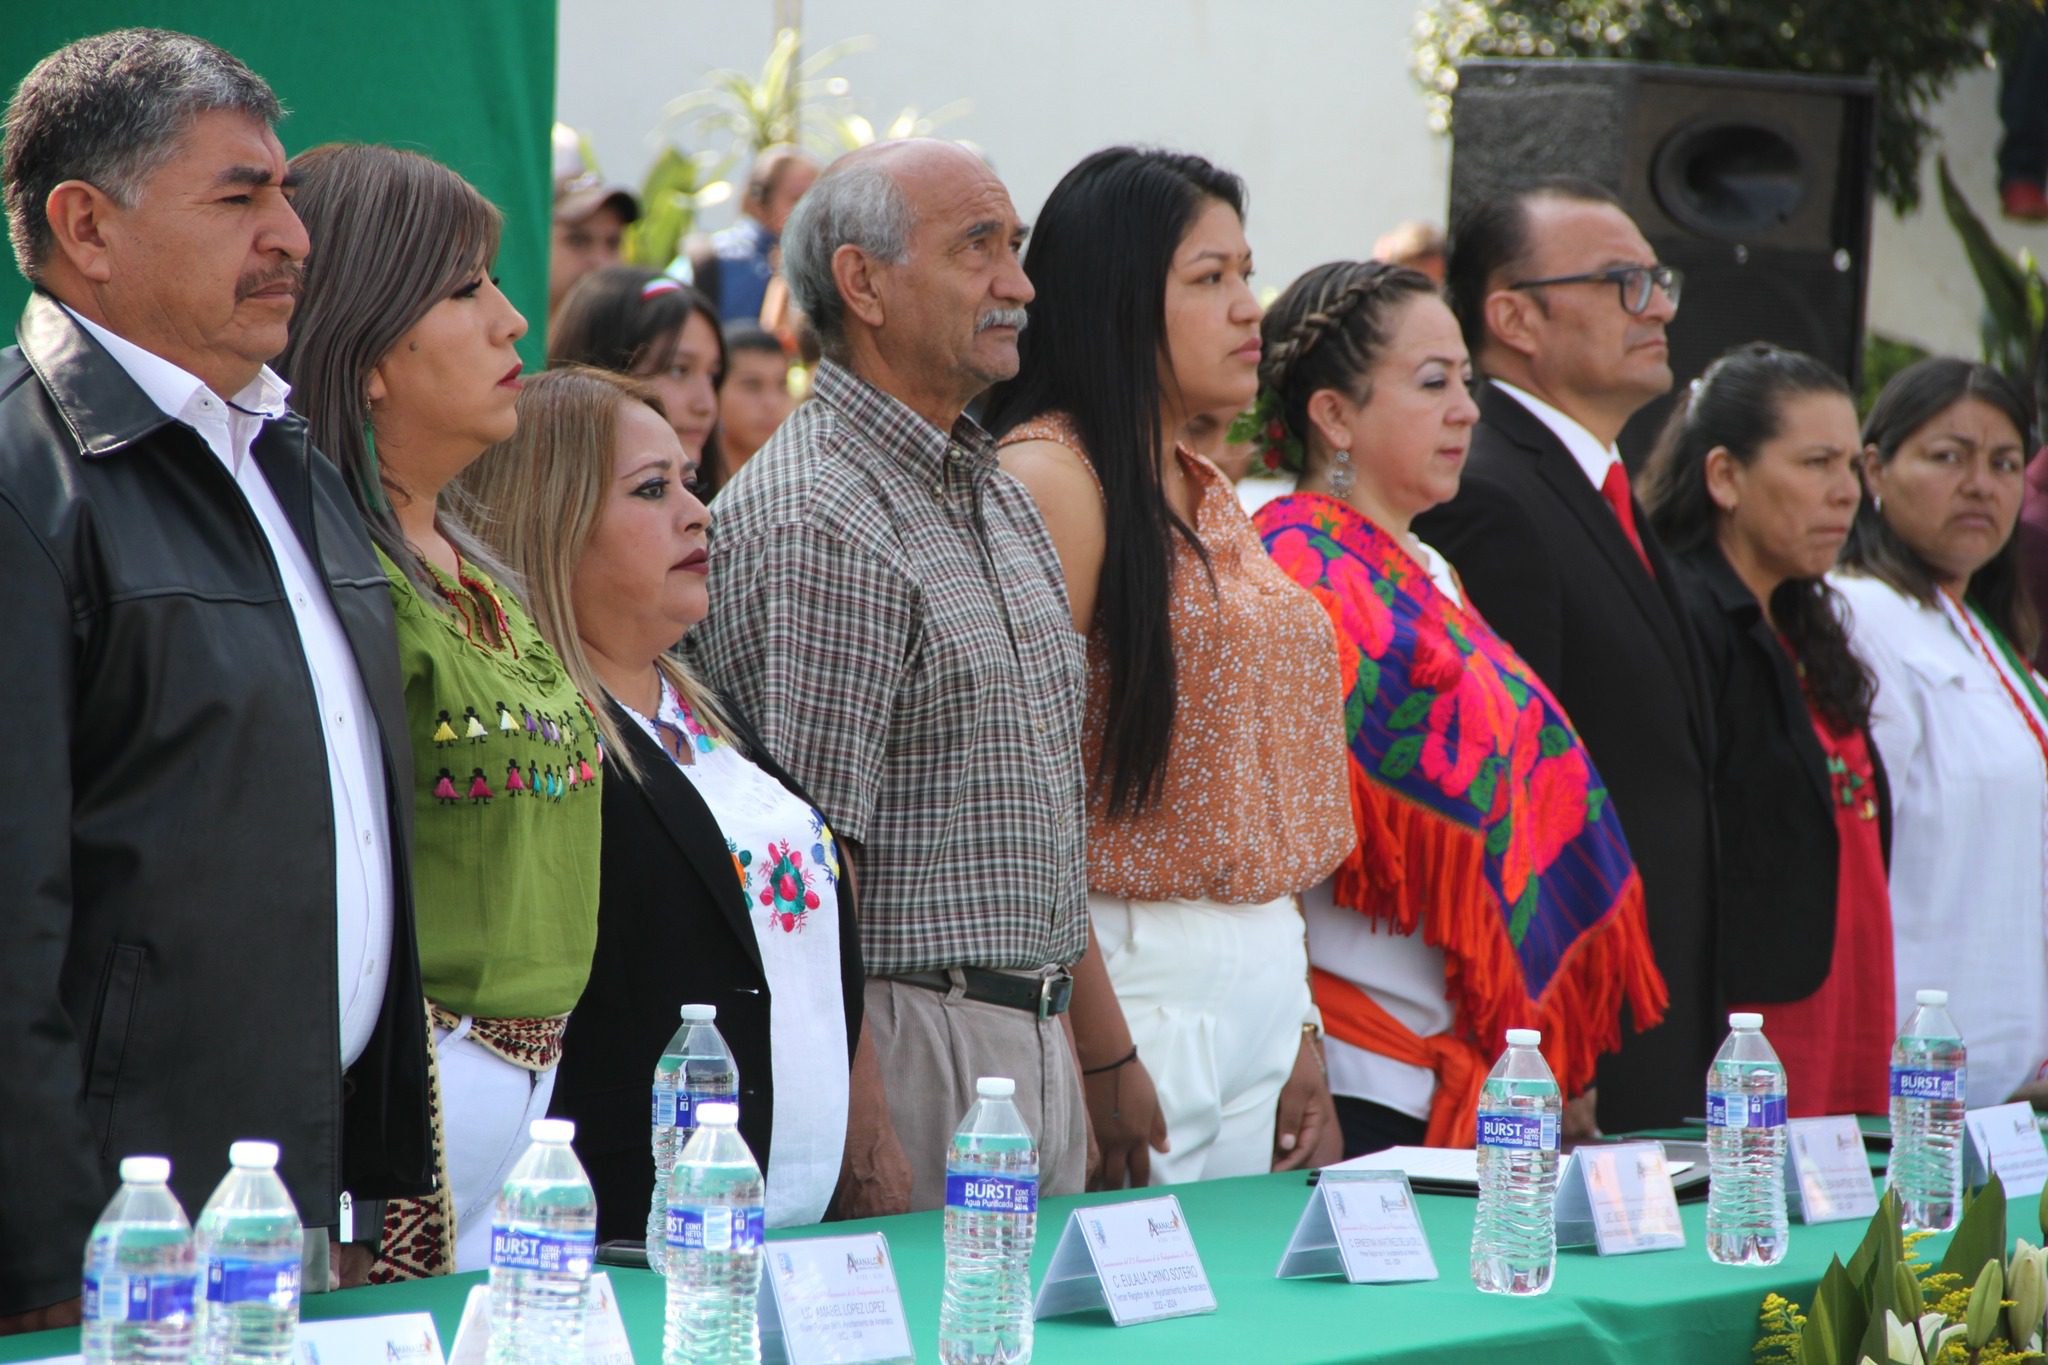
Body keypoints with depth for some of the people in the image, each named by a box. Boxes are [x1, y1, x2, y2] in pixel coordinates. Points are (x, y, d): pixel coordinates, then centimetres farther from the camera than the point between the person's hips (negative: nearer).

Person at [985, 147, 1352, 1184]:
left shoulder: (1205, 493, 16)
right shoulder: (1054, 475, -12)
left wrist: (1300, 1037, 15)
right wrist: (1101, 1051, -20)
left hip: (1262, 976, 9)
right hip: (1140, 971, -9)